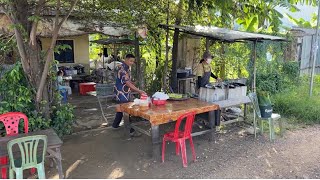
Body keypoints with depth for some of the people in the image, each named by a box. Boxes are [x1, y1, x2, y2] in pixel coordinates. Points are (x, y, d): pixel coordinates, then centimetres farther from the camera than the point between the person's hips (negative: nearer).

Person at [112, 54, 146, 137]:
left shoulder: (127, 68, 11)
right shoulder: (122, 68, -21)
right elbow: (127, 82, -29)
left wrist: (135, 88, 13)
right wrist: (139, 91, -34)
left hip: (124, 92, 10)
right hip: (121, 92, -10)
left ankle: (115, 125, 34)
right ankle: (131, 130, -4)